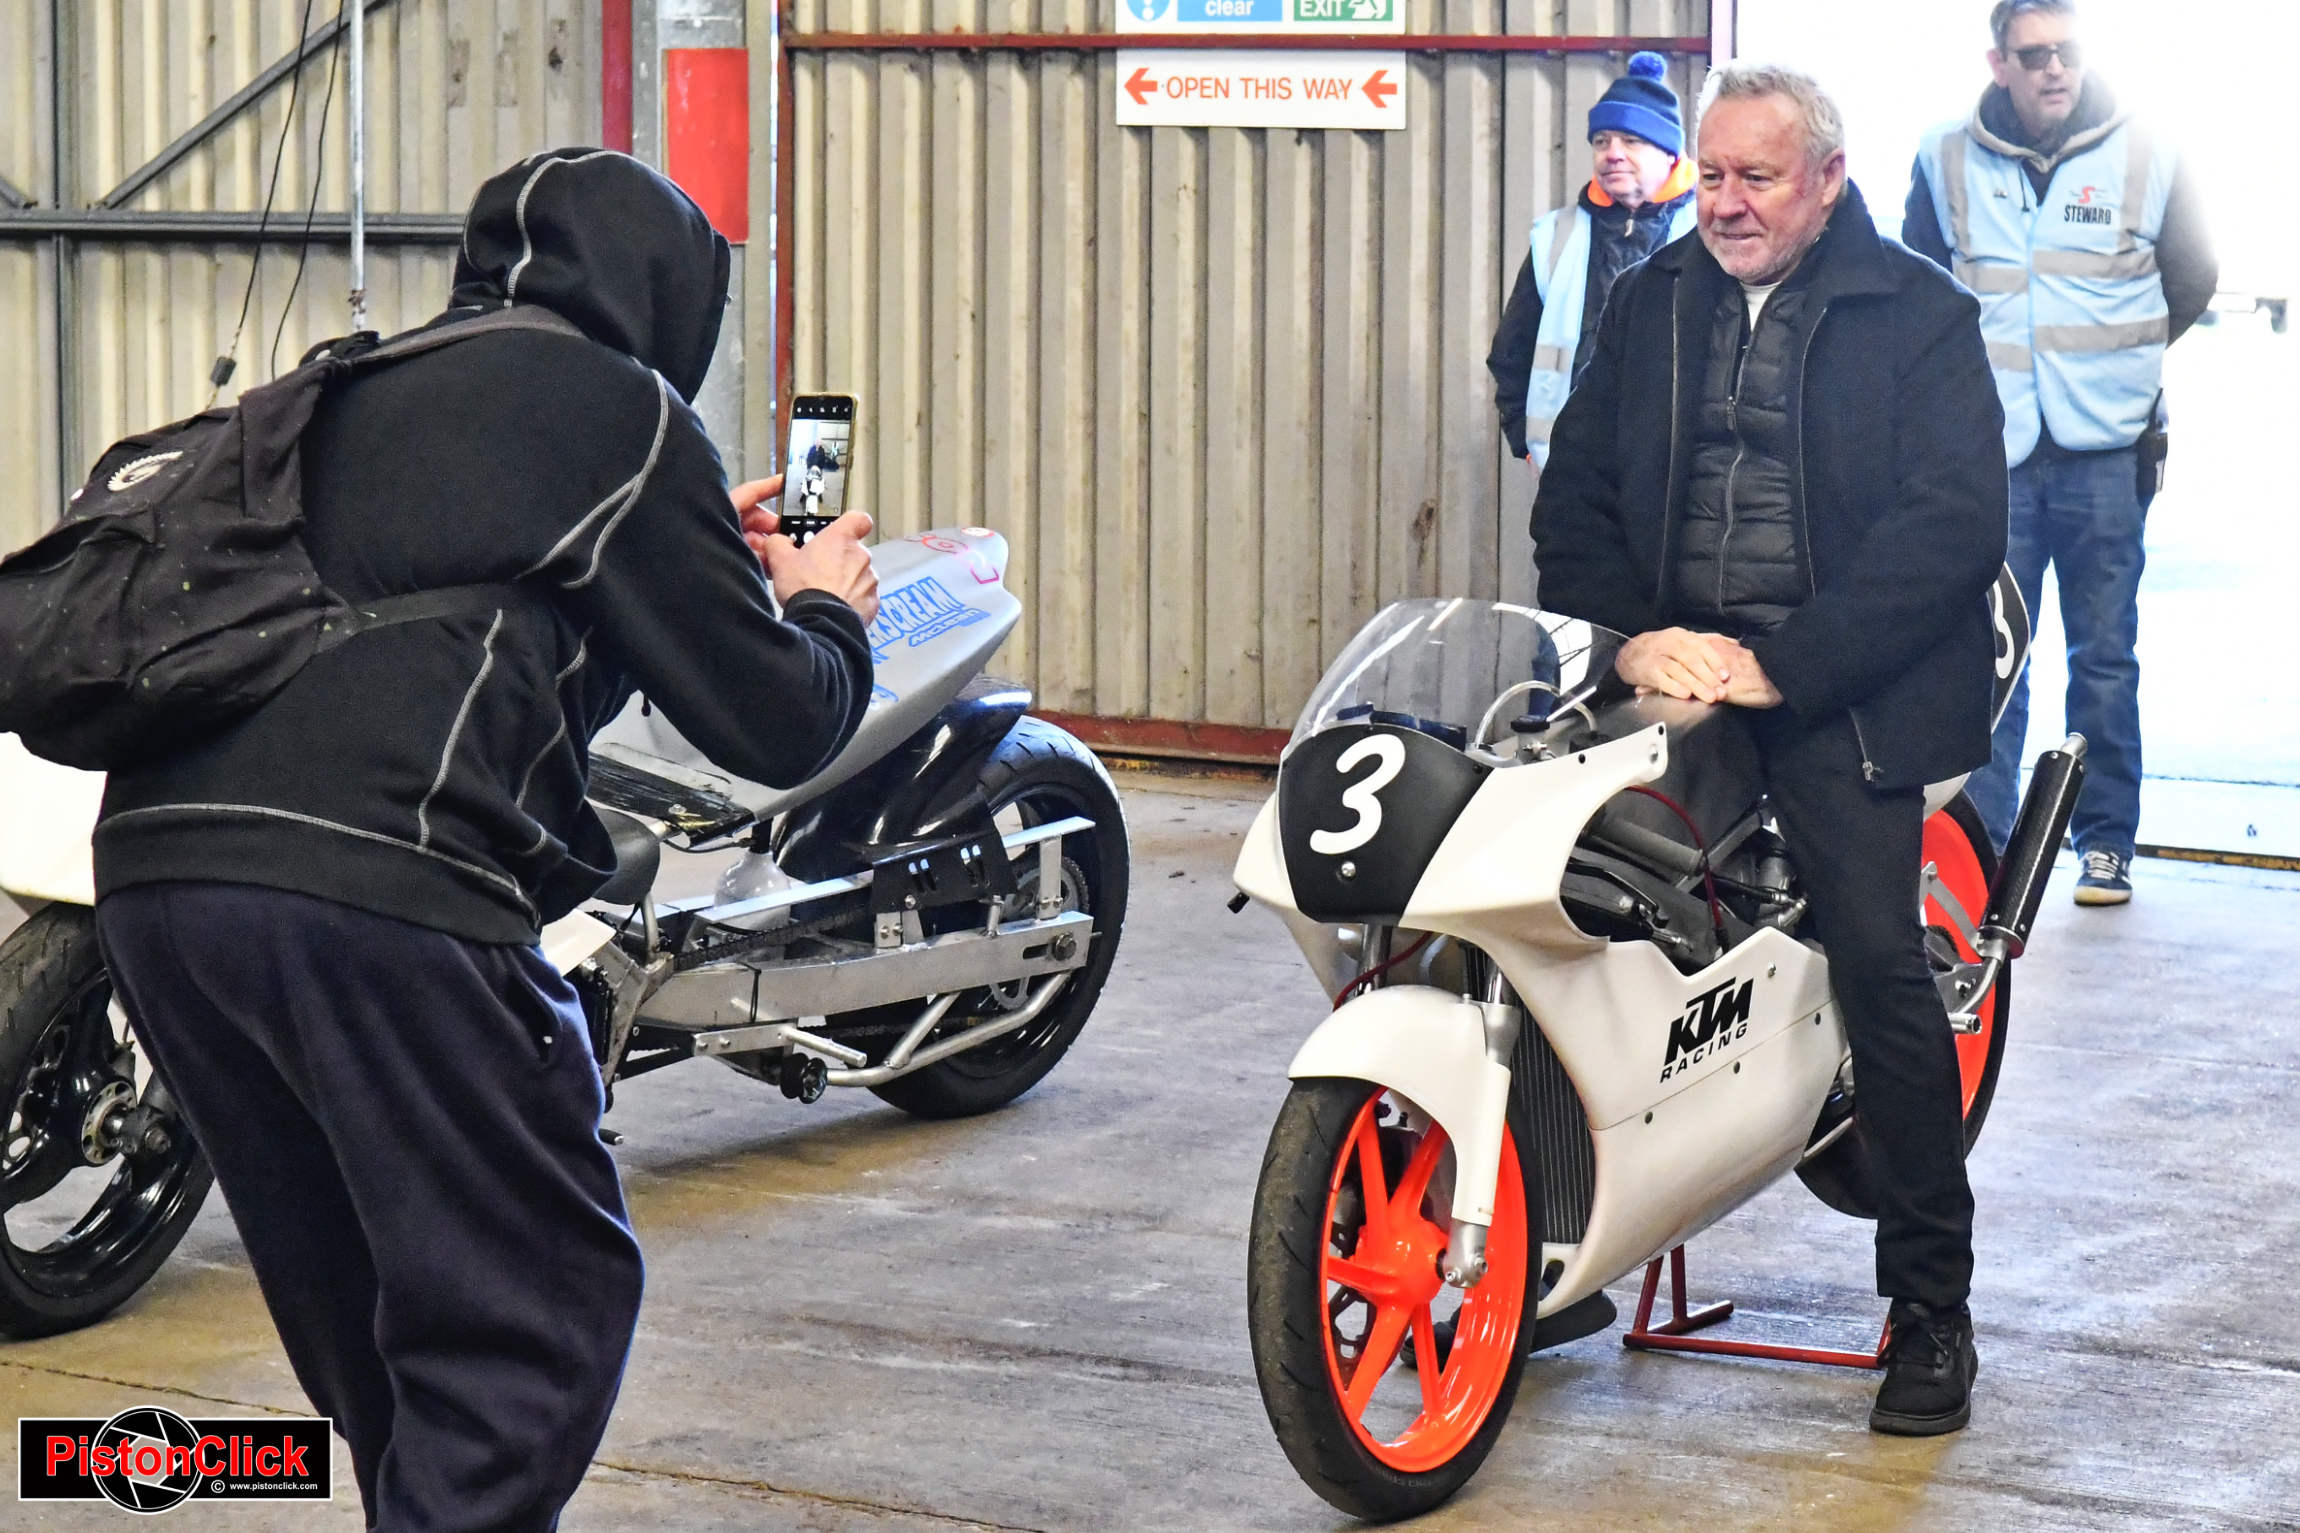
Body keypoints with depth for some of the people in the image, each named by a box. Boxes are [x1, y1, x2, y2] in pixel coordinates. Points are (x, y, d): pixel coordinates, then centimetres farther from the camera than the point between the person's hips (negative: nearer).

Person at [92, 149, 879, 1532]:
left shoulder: (361, 392, 27)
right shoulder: (616, 409, 5)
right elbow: (772, 724, 4)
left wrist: (708, 569, 43)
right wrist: (828, 613, 25)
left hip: (155, 871, 8)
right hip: (375, 887, -8)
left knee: (364, 1312, 22)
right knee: (540, 1310, 0)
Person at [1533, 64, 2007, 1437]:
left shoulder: (1919, 316, 1)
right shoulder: (1652, 306, 16)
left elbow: (1953, 525, -9)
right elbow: (1575, 497, 14)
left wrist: (1784, 667, -17)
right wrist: (1630, 638, -5)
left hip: (1839, 697, -4)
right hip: (1666, 672, 5)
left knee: (1881, 961, -15)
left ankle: (1932, 1304, -5)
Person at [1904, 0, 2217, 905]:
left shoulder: (2144, 158, 3)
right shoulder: (1947, 161, 5)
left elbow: (2192, 285, 17)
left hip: (2105, 452, 0)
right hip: (1988, 451, 0)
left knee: (2105, 656, 3)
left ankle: (2105, 840, 12)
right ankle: (1980, 845, 5)